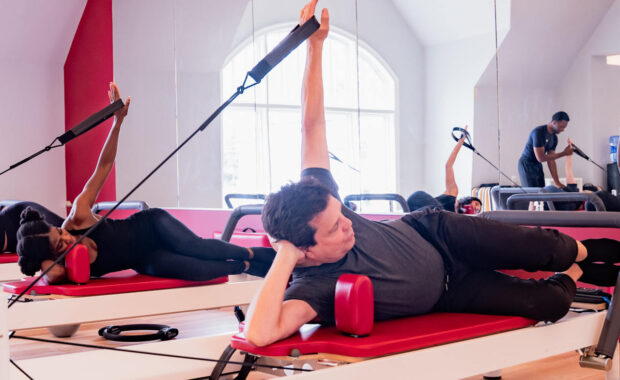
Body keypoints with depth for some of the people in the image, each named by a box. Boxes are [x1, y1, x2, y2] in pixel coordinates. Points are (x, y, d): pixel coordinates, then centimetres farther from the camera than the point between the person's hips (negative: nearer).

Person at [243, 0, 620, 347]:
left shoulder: (319, 199, -27)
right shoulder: (311, 287, -39)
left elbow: (313, 124, -24)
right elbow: (260, 333, -58)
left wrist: (316, 44, -30)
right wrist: (286, 255, -50)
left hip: (437, 233, 3)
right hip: (445, 294, -3)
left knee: (543, 248, 0)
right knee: (551, 305, -3)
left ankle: (582, 252, 38)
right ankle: (573, 276, 34)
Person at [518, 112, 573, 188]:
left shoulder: (554, 138, 2)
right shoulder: (538, 132, -23)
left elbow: (551, 160, 3)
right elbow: (541, 158, -26)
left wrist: (557, 182, -4)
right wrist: (563, 153, -21)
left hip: (538, 167, 8)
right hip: (527, 166, -8)